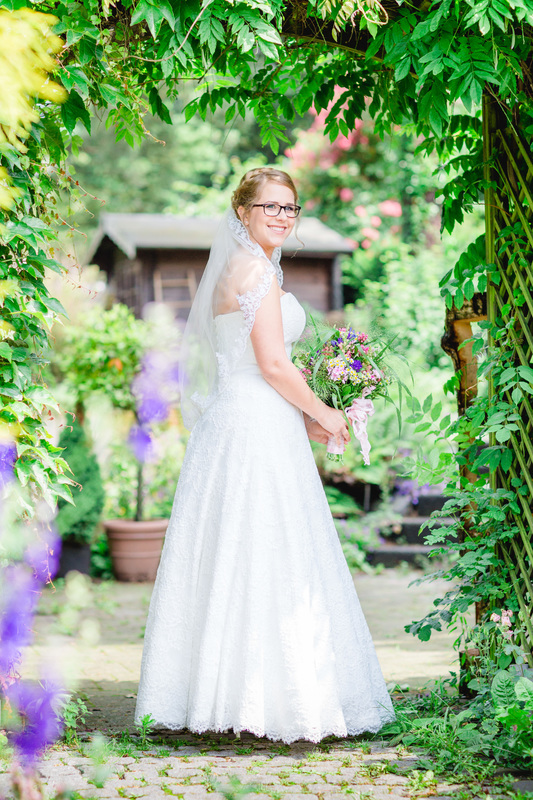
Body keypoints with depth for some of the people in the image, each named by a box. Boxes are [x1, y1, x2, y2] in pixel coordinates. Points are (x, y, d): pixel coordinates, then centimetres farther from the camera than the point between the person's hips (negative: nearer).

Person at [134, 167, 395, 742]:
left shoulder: (229, 271, 19)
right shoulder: (258, 269, -11)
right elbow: (273, 363, -17)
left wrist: (303, 418, 19)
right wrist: (323, 414, -4)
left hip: (228, 418, 10)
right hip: (260, 429, -10)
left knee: (228, 561, 10)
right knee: (270, 563, -7)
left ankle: (218, 692, 16)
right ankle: (269, 699, -3)